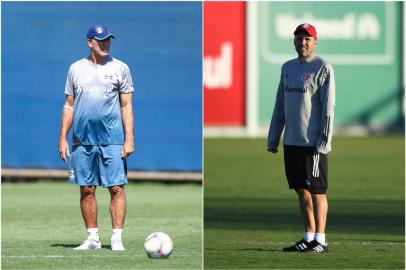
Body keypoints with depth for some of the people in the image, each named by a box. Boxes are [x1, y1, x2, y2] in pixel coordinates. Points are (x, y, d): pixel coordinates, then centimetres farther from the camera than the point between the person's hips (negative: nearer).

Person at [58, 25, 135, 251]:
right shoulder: (76, 68, 10)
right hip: (82, 140, 2)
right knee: (87, 189, 4)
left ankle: (117, 238, -6)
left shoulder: (120, 68, 5)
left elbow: (126, 106, 3)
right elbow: (69, 105, 13)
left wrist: (129, 138, -6)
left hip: (112, 140, -2)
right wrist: (63, 138, 6)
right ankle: (93, 238, 12)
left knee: (116, 188, -7)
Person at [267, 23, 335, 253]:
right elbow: (280, 106, 18)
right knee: (301, 189, 9)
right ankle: (309, 237, 15)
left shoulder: (323, 68, -6)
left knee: (317, 190, -4)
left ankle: (320, 240, -2)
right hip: (292, 141, 7)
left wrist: (323, 142, -17)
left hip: (313, 143, -7)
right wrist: (273, 139, 14)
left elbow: (328, 107, -11)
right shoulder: (288, 68, 15)